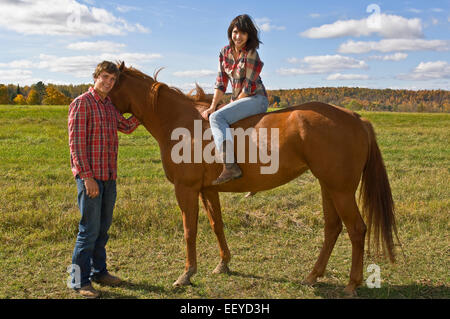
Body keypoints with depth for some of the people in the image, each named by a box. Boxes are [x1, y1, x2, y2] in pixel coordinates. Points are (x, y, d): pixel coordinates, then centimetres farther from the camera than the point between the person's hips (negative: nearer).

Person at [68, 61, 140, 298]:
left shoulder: (109, 105, 13)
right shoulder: (82, 103, -10)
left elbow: (126, 127, 28)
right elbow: (76, 143, -15)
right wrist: (87, 177, -20)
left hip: (109, 176, 8)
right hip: (90, 176, -8)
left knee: (103, 227, 15)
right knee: (89, 229, -4)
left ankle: (98, 271, 29)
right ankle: (80, 281, 7)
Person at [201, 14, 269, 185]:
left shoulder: (251, 55, -14)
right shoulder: (225, 52, 7)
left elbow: (248, 87, -15)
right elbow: (221, 82, 6)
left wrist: (227, 107, -11)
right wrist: (212, 106, -6)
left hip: (256, 99, -9)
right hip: (239, 99, 9)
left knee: (217, 117, -27)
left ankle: (230, 166, -41)